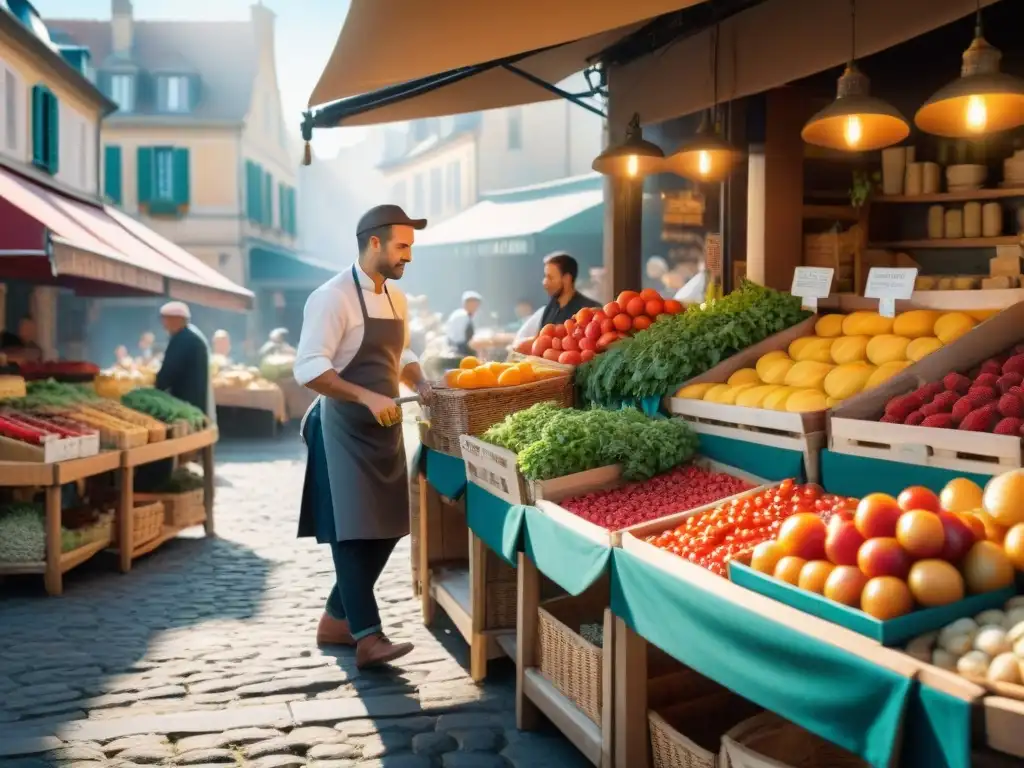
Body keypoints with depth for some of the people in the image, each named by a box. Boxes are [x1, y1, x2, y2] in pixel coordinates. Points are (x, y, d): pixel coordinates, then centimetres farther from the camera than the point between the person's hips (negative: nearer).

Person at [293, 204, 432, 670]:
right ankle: (368, 637, -4)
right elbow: (308, 369, -23)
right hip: (344, 429, -8)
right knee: (353, 532, -7)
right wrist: (367, 397, -31)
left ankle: (336, 621, 24)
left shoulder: (396, 299, 11)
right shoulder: (334, 297, -15)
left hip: (384, 429, 9)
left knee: (387, 528, 11)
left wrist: (421, 384, 6)